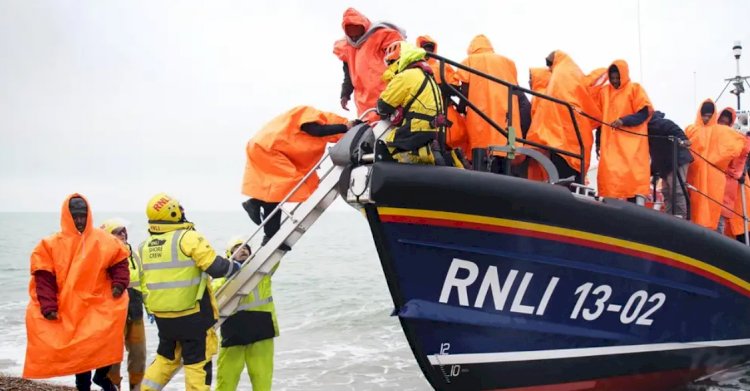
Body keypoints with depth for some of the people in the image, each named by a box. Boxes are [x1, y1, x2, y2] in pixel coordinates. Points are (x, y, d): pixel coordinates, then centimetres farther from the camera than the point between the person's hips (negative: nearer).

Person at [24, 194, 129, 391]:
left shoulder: (104, 240, -1)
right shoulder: (51, 244, -3)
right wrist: (48, 307, -13)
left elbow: (119, 262, 8)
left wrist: (118, 283, -10)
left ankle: (101, 374, 13)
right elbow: (44, 278, -5)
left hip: (98, 306, 0)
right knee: (79, 352, 8)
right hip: (69, 310, 1)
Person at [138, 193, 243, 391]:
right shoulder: (188, 238, -14)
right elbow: (215, 267, -20)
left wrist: (152, 309, 26)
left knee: (166, 357, 23)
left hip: (162, 315, 6)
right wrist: (235, 267, -1)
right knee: (197, 362, 5)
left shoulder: (144, 247, 7)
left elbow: (144, 284, 13)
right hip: (192, 314, -6)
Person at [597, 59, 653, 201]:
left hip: (631, 141, -4)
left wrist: (623, 121, -18)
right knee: (610, 176, -6)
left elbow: (644, 113, -4)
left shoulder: (635, 89, 3)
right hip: (610, 142, 4)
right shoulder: (604, 92, 15)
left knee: (631, 175, -10)